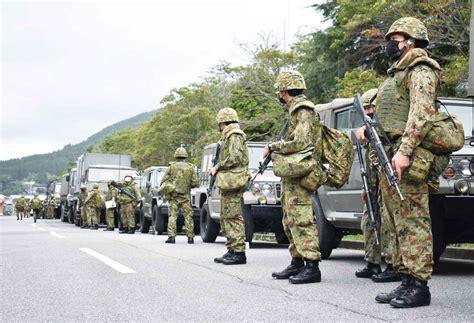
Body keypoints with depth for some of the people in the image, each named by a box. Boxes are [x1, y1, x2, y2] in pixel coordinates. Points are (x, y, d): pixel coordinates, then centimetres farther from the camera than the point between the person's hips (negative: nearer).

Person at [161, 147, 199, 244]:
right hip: (185, 196, 0)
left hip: (173, 196, 0)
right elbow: (195, 183, 1)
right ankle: (190, 237, 4)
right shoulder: (190, 167, 1)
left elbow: (164, 181, -1)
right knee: (188, 216, 5)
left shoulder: (171, 167, 0)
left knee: (172, 216, 2)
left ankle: (171, 237, -5)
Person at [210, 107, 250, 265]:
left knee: (233, 217, -11)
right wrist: (217, 168, 10)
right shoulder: (229, 136, 24)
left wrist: (217, 167, -10)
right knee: (226, 217, 12)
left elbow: (234, 158, -20)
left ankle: (239, 252, -10)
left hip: (232, 181, -11)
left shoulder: (234, 135, -8)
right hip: (228, 181, 11)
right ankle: (231, 250, 16)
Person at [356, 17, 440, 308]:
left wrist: (404, 151, -27)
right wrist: (368, 129, 11)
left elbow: (421, 112, -18)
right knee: (395, 223, 10)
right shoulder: (396, 73, 26)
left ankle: (419, 286, -6)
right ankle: (407, 280, 15)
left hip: (406, 158, -10)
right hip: (387, 157, 10)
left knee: (413, 221, -9)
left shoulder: (420, 70, -4)